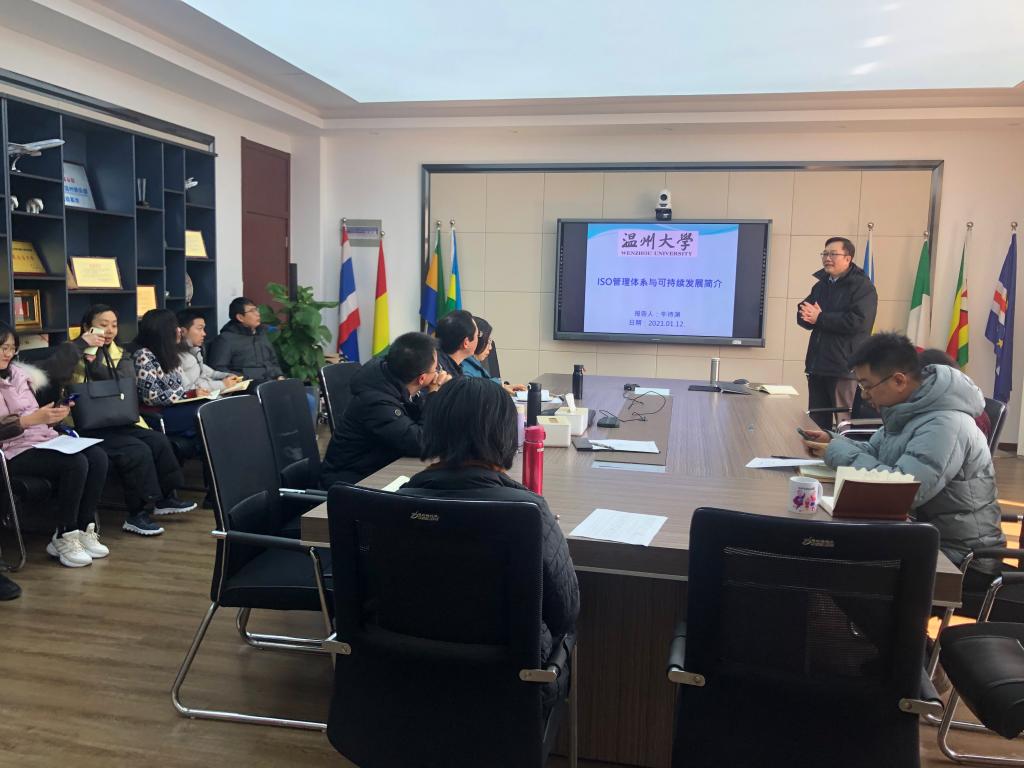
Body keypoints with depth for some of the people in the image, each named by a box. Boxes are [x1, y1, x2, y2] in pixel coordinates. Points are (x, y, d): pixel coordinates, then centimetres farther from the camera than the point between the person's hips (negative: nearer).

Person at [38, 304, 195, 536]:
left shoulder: (118, 354, 15)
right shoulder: (74, 352, 0)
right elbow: (50, 371, -23)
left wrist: (95, 364, -14)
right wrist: (82, 343, -21)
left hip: (116, 422, 6)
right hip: (85, 427, -6)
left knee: (158, 441, -12)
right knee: (137, 451, -24)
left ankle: (165, 498, 4)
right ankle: (137, 515, -14)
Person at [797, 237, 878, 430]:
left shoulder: (863, 287, -6)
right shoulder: (821, 284, 18)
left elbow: (858, 321, -20)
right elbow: (803, 315, 12)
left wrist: (819, 318, -14)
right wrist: (808, 315, -13)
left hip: (845, 367, -7)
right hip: (818, 365, 7)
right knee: (816, 423, 12)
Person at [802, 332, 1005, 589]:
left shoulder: (944, 425, -27)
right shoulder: (908, 407, 3)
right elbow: (876, 452, 15)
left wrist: (839, 453, -25)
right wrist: (833, 442, -4)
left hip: (960, 558, -8)